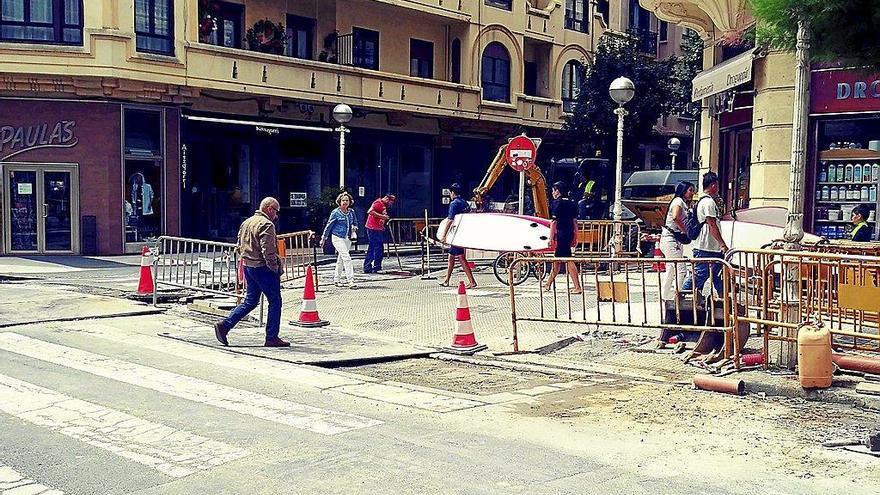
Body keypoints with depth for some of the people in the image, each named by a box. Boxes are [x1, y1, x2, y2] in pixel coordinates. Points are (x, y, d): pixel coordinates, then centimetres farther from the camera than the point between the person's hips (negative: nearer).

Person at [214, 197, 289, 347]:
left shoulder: (246, 223, 15)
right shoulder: (266, 224, -14)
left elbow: (240, 247, 19)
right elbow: (268, 250, -21)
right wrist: (275, 268, -13)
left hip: (248, 267, 9)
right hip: (263, 268, -9)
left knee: (250, 301, 16)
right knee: (275, 302, 2)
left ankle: (224, 325, 8)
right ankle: (272, 338, 5)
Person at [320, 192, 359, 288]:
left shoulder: (351, 212, 5)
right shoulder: (335, 213, -9)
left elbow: (355, 222, 19)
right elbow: (329, 226, -1)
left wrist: (354, 227, -5)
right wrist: (323, 238, 3)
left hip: (347, 238, 6)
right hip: (337, 238, -6)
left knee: (341, 260, 14)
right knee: (346, 257, -16)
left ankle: (336, 280, 27)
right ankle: (350, 280, -17)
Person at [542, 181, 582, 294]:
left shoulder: (557, 203, -10)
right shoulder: (572, 203, 11)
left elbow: (554, 221, -14)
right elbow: (575, 221, 11)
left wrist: (551, 237, -13)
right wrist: (575, 238, 15)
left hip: (561, 234, -8)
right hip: (569, 233, 8)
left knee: (568, 260, -3)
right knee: (557, 258, 15)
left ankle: (578, 287, -2)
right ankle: (548, 284, 25)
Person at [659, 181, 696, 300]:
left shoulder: (683, 203, 21)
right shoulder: (678, 201, -9)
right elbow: (675, 217, -28)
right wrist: (686, 231, -20)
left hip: (675, 241, 11)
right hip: (671, 240, -11)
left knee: (672, 270, 16)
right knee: (681, 270, -14)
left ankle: (665, 297, 23)